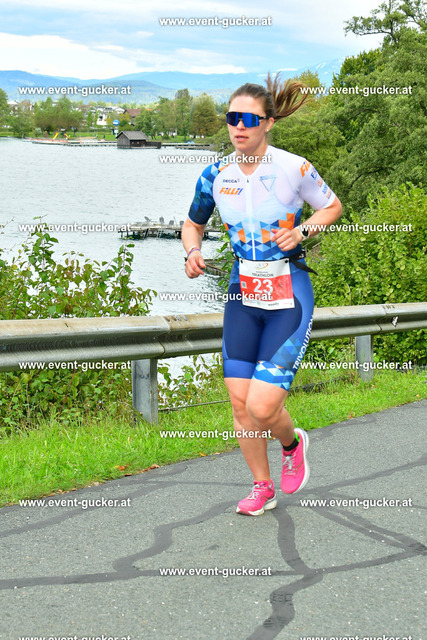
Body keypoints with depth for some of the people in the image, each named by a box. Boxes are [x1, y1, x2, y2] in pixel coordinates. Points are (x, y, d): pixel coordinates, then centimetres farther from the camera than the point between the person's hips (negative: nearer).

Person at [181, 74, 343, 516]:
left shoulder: (293, 168, -10)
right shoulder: (215, 176, 1)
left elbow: (332, 206, 7)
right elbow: (193, 223, 18)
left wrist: (301, 231, -10)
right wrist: (193, 252, -3)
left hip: (289, 296, -4)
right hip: (243, 295, 4)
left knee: (262, 406, -12)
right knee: (240, 403, 3)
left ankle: (292, 444, 24)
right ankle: (262, 487, 24)